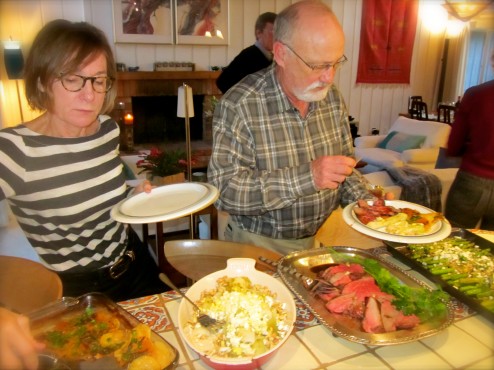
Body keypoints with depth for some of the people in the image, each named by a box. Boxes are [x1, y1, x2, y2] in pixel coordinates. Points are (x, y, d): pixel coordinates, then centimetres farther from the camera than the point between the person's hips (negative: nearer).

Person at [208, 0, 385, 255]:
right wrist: (306, 177, -29)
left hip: (324, 239, 4)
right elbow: (223, 190, -23)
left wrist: (366, 204, -7)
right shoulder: (239, 105, -18)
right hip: (261, 245, -3)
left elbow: (345, 164, 10)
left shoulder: (332, 97, 0)